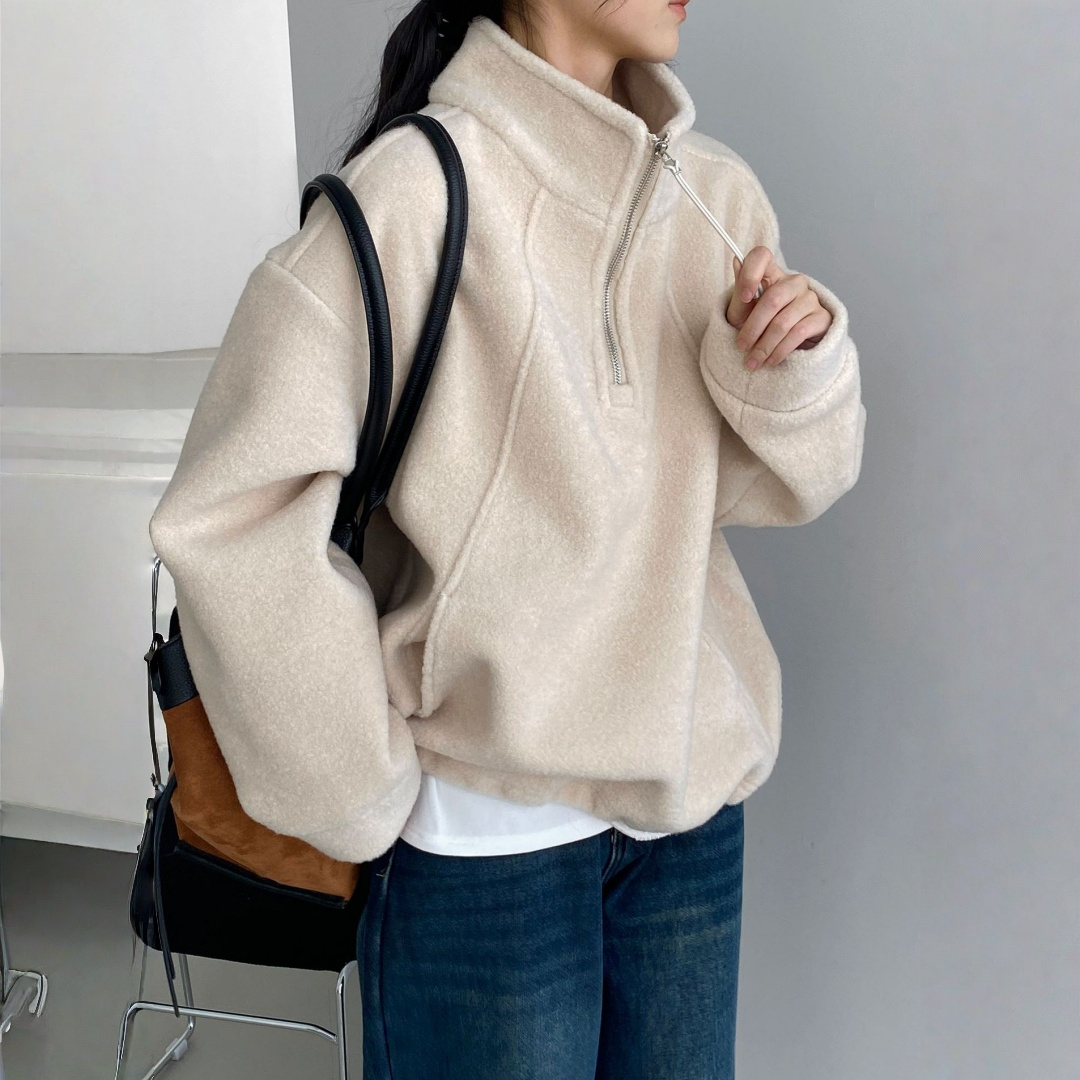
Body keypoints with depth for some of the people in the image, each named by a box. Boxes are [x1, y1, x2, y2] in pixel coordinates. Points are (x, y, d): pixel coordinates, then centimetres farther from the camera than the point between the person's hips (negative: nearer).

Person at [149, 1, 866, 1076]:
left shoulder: (716, 194, 2)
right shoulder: (418, 189, -16)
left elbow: (777, 485, 8)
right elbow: (225, 516, -19)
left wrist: (797, 363, -13)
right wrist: (364, 796, -11)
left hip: (693, 793, 6)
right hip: (485, 825, -5)